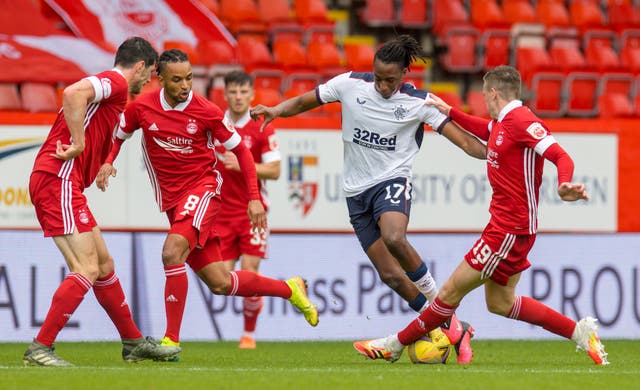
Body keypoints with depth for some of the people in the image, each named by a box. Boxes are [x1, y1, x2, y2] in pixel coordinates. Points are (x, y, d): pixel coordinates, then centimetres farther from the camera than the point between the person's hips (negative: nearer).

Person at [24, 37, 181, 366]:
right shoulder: (115, 83, -7)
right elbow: (73, 93, -26)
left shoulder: (111, 87, 23)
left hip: (64, 184, 11)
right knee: (87, 269, -14)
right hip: (58, 180, -11)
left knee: (104, 265, 18)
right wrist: (79, 143, -22)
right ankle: (40, 349, -15)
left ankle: (133, 342, 28)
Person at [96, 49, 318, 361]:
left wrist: (254, 198, -3)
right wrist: (108, 163, -5)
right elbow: (118, 136, 16)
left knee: (172, 251, -30)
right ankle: (289, 289, 28)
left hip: (203, 187, -4)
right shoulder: (141, 107, -2)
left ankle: (171, 339, -24)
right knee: (220, 283, 4)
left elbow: (241, 151, 1)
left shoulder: (206, 111, -9)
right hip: (172, 199, 4)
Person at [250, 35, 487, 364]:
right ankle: (447, 327, 8)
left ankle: (434, 294, -15)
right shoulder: (351, 84, -3)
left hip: (392, 181, -3)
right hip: (357, 191, 3)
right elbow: (305, 101, 8)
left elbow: (462, 139, -9)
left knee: (394, 238, -37)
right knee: (389, 274, -5)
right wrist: (276, 110, -10)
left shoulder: (418, 102, -8)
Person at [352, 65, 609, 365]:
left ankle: (394, 345, 9)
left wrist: (564, 185, -47)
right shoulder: (503, 122, 11)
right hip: (504, 225, 10)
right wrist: (449, 112, 39)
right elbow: (485, 130, 37)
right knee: (499, 302, 16)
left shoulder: (522, 121, -18)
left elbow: (561, 157, -28)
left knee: (452, 290, 0)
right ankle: (579, 331, 17)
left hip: (510, 228, -10)